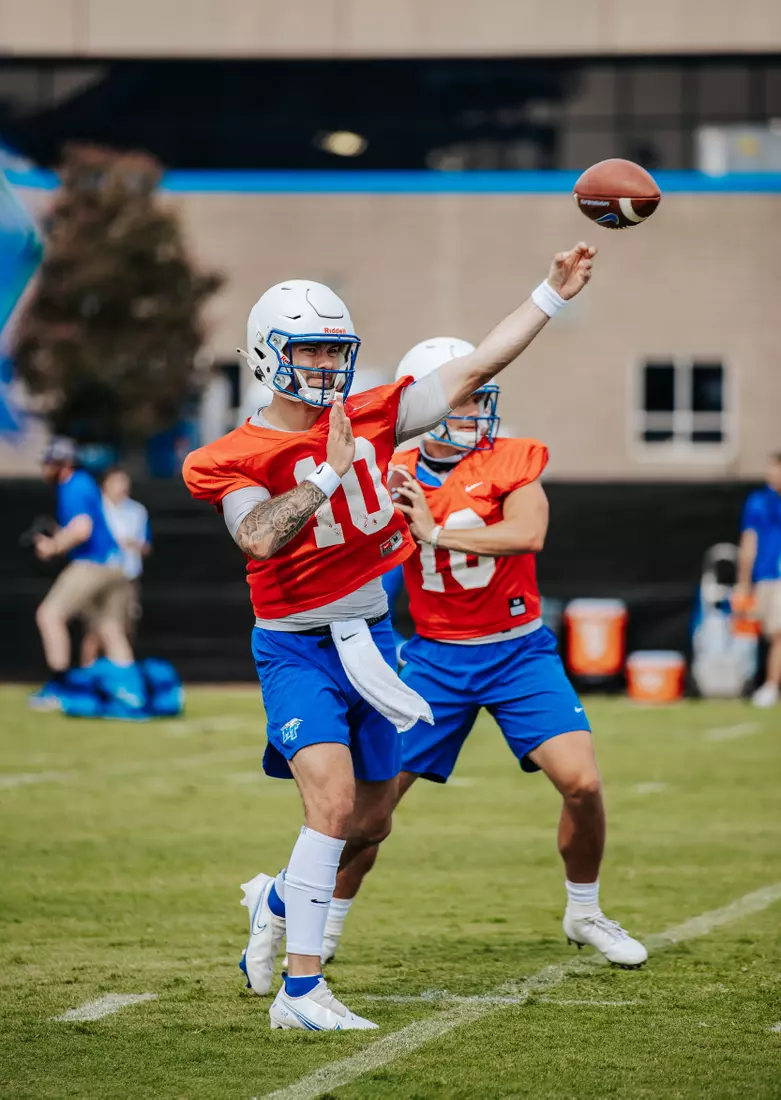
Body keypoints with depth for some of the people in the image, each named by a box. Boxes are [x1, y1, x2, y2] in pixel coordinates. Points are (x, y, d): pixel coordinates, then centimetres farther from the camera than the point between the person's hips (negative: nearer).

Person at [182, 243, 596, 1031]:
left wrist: (551, 295, -1)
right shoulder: (237, 458, -12)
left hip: (368, 640, 6)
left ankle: (279, 900, 43)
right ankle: (299, 991, -20)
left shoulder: (370, 418, 1)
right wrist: (329, 472, -29)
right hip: (296, 648, -6)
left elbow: (473, 371, 1)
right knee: (334, 799, -23)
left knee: (370, 823, 13)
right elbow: (260, 537, -30)